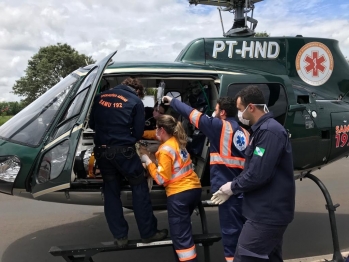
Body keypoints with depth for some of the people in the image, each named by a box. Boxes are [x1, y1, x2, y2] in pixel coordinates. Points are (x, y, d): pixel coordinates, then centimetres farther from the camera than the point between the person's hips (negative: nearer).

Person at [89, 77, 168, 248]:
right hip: (123, 151, -4)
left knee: (111, 192, 14)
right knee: (139, 188, 9)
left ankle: (120, 236, 20)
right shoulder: (135, 101, -1)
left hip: (101, 151, 5)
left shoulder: (100, 97, 11)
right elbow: (138, 133, 0)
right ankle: (148, 233, 15)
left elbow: (91, 124, 16)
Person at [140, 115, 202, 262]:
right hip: (194, 188, 9)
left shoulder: (165, 150, -13)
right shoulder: (177, 141, 10)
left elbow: (162, 179, -14)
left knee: (180, 235, -2)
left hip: (179, 193, -9)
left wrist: (147, 161, -8)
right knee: (183, 227, 25)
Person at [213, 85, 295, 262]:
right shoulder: (262, 129, 13)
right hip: (271, 210, 10)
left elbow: (258, 174, -27)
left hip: (268, 213, -10)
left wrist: (233, 187, -11)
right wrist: (234, 187, 6)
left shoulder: (269, 131, -21)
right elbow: (252, 169, 17)